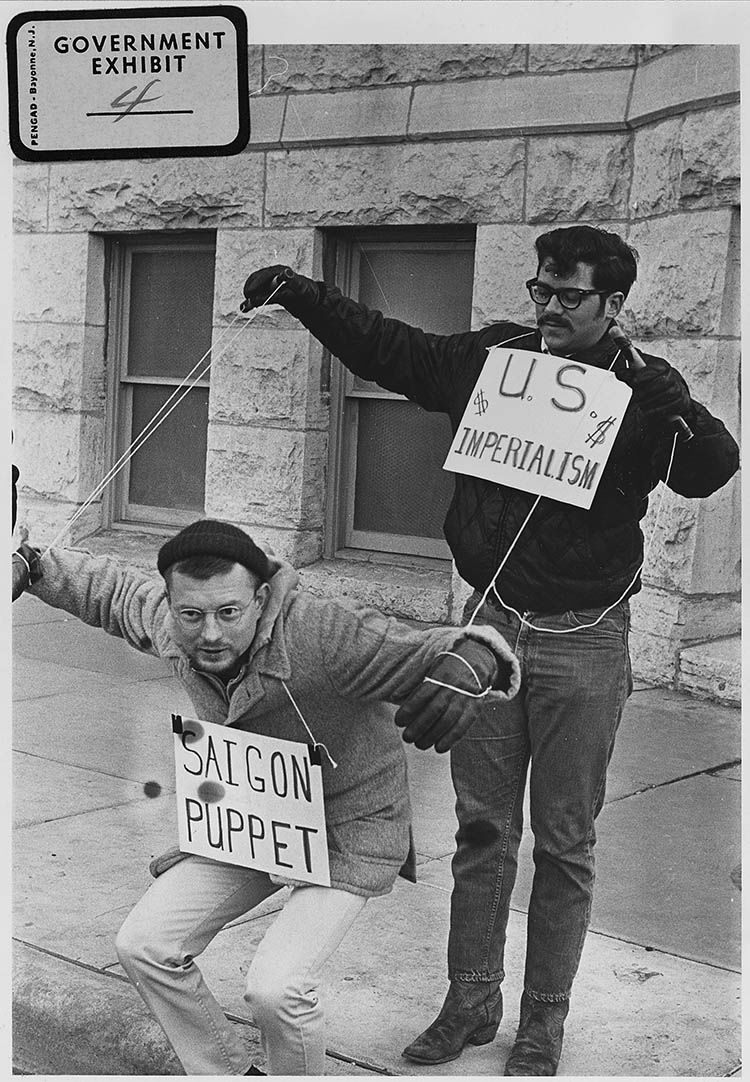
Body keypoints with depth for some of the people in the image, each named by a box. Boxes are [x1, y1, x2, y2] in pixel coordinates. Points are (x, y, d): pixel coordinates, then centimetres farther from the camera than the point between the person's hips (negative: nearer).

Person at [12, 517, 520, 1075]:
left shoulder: (324, 636, -35)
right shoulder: (166, 623, -14)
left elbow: (427, 652, -39)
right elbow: (110, 586, 9)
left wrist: (467, 666, -62)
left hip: (349, 831, -6)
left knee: (276, 988, -23)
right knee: (144, 946, -1)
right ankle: (227, 1072, 21)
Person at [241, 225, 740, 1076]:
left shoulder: (640, 391, -5)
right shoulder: (493, 358, 1)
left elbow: (710, 470, -17)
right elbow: (382, 345, 5)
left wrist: (671, 404, -34)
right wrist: (301, 294, -5)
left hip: (582, 643, -3)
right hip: (492, 623, 3)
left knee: (564, 841, 7)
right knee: (481, 827, 12)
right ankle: (471, 1000, 27)